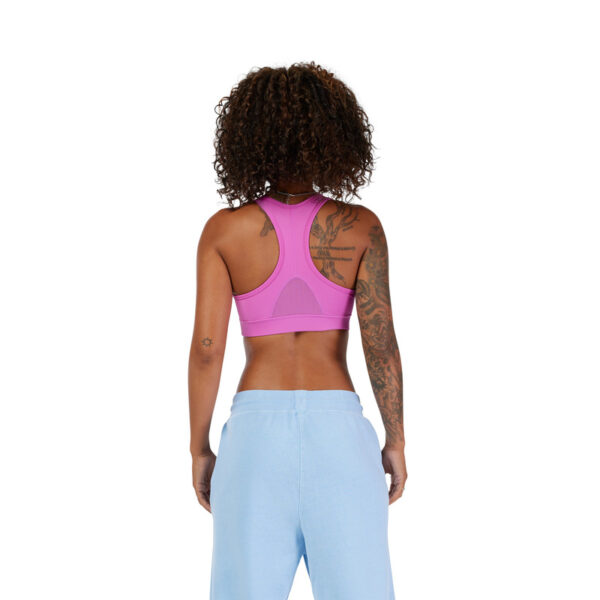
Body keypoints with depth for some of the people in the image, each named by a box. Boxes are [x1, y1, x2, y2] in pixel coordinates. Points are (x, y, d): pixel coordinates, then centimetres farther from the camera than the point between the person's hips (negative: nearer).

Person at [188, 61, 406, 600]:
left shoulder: (223, 229, -2)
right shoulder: (361, 226, -2)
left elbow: (207, 348, -4)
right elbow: (381, 341, -6)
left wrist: (199, 450, 7)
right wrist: (396, 441, 5)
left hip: (256, 428, 0)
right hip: (337, 427, 0)